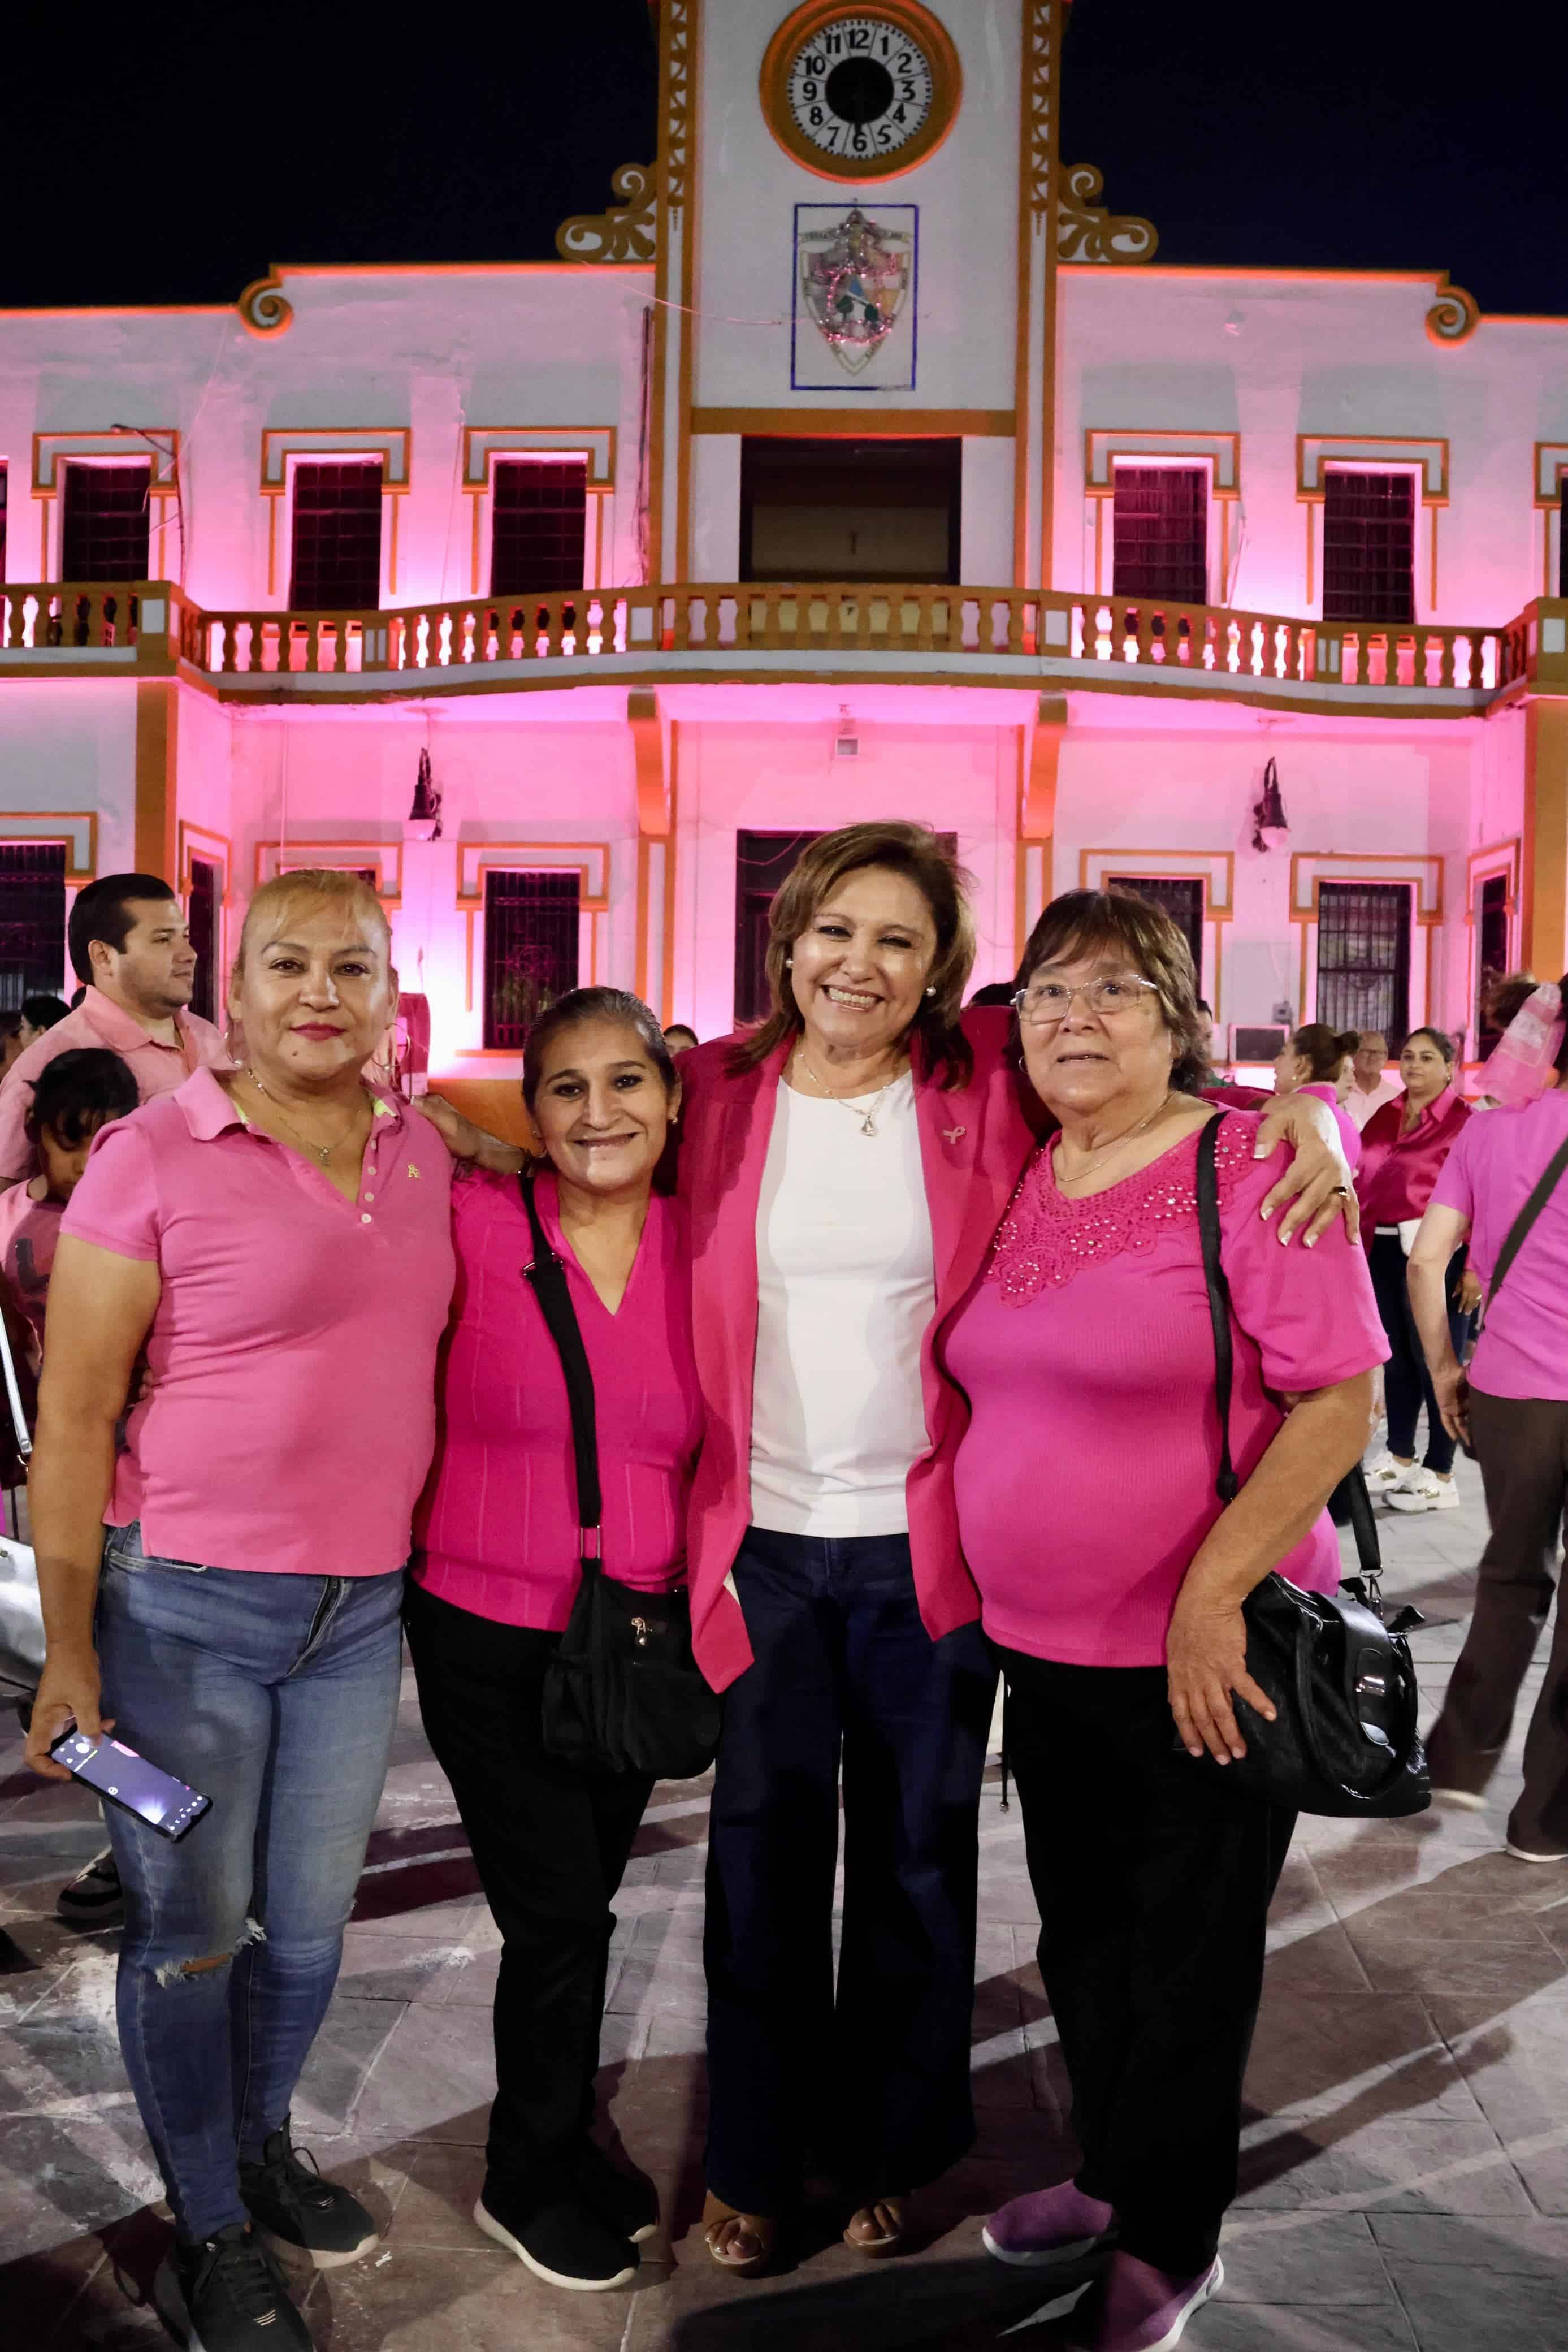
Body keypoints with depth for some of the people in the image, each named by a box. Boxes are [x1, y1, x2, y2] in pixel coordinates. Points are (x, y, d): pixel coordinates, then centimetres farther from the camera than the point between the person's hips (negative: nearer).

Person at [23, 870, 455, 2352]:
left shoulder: (423, 1155, 4)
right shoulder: (153, 1156, -11)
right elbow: (73, 1416, -10)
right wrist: (69, 1652, -9)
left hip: (362, 1612, 5)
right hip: (185, 1605, -4)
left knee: (312, 1921, 17)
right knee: (190, 1933, 9)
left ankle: (263, 2146, 44)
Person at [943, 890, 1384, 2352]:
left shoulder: (1252, 1167, -14)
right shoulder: (1010, 1179, 4)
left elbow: (1339, 1401, -18)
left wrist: (1212, 1600, -22)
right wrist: (997, 1593, 9)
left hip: (1201, 1659, -6)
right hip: (1039, 1644, 6)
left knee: (1187, 1958, 12)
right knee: (1082, 1937, 21)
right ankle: (1110, 2176, 44)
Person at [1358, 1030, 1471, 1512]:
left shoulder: (1464, 1120, -8)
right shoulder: (1383, 1117, 13)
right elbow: (1363, 1184, 14)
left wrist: (1473, 1266, -18)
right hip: (1384, 1250, 6)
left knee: (1435, 1358, 2)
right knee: (1395, 1355, 13)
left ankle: (1441, 1475, 12)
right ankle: (1399, 1457, 27)